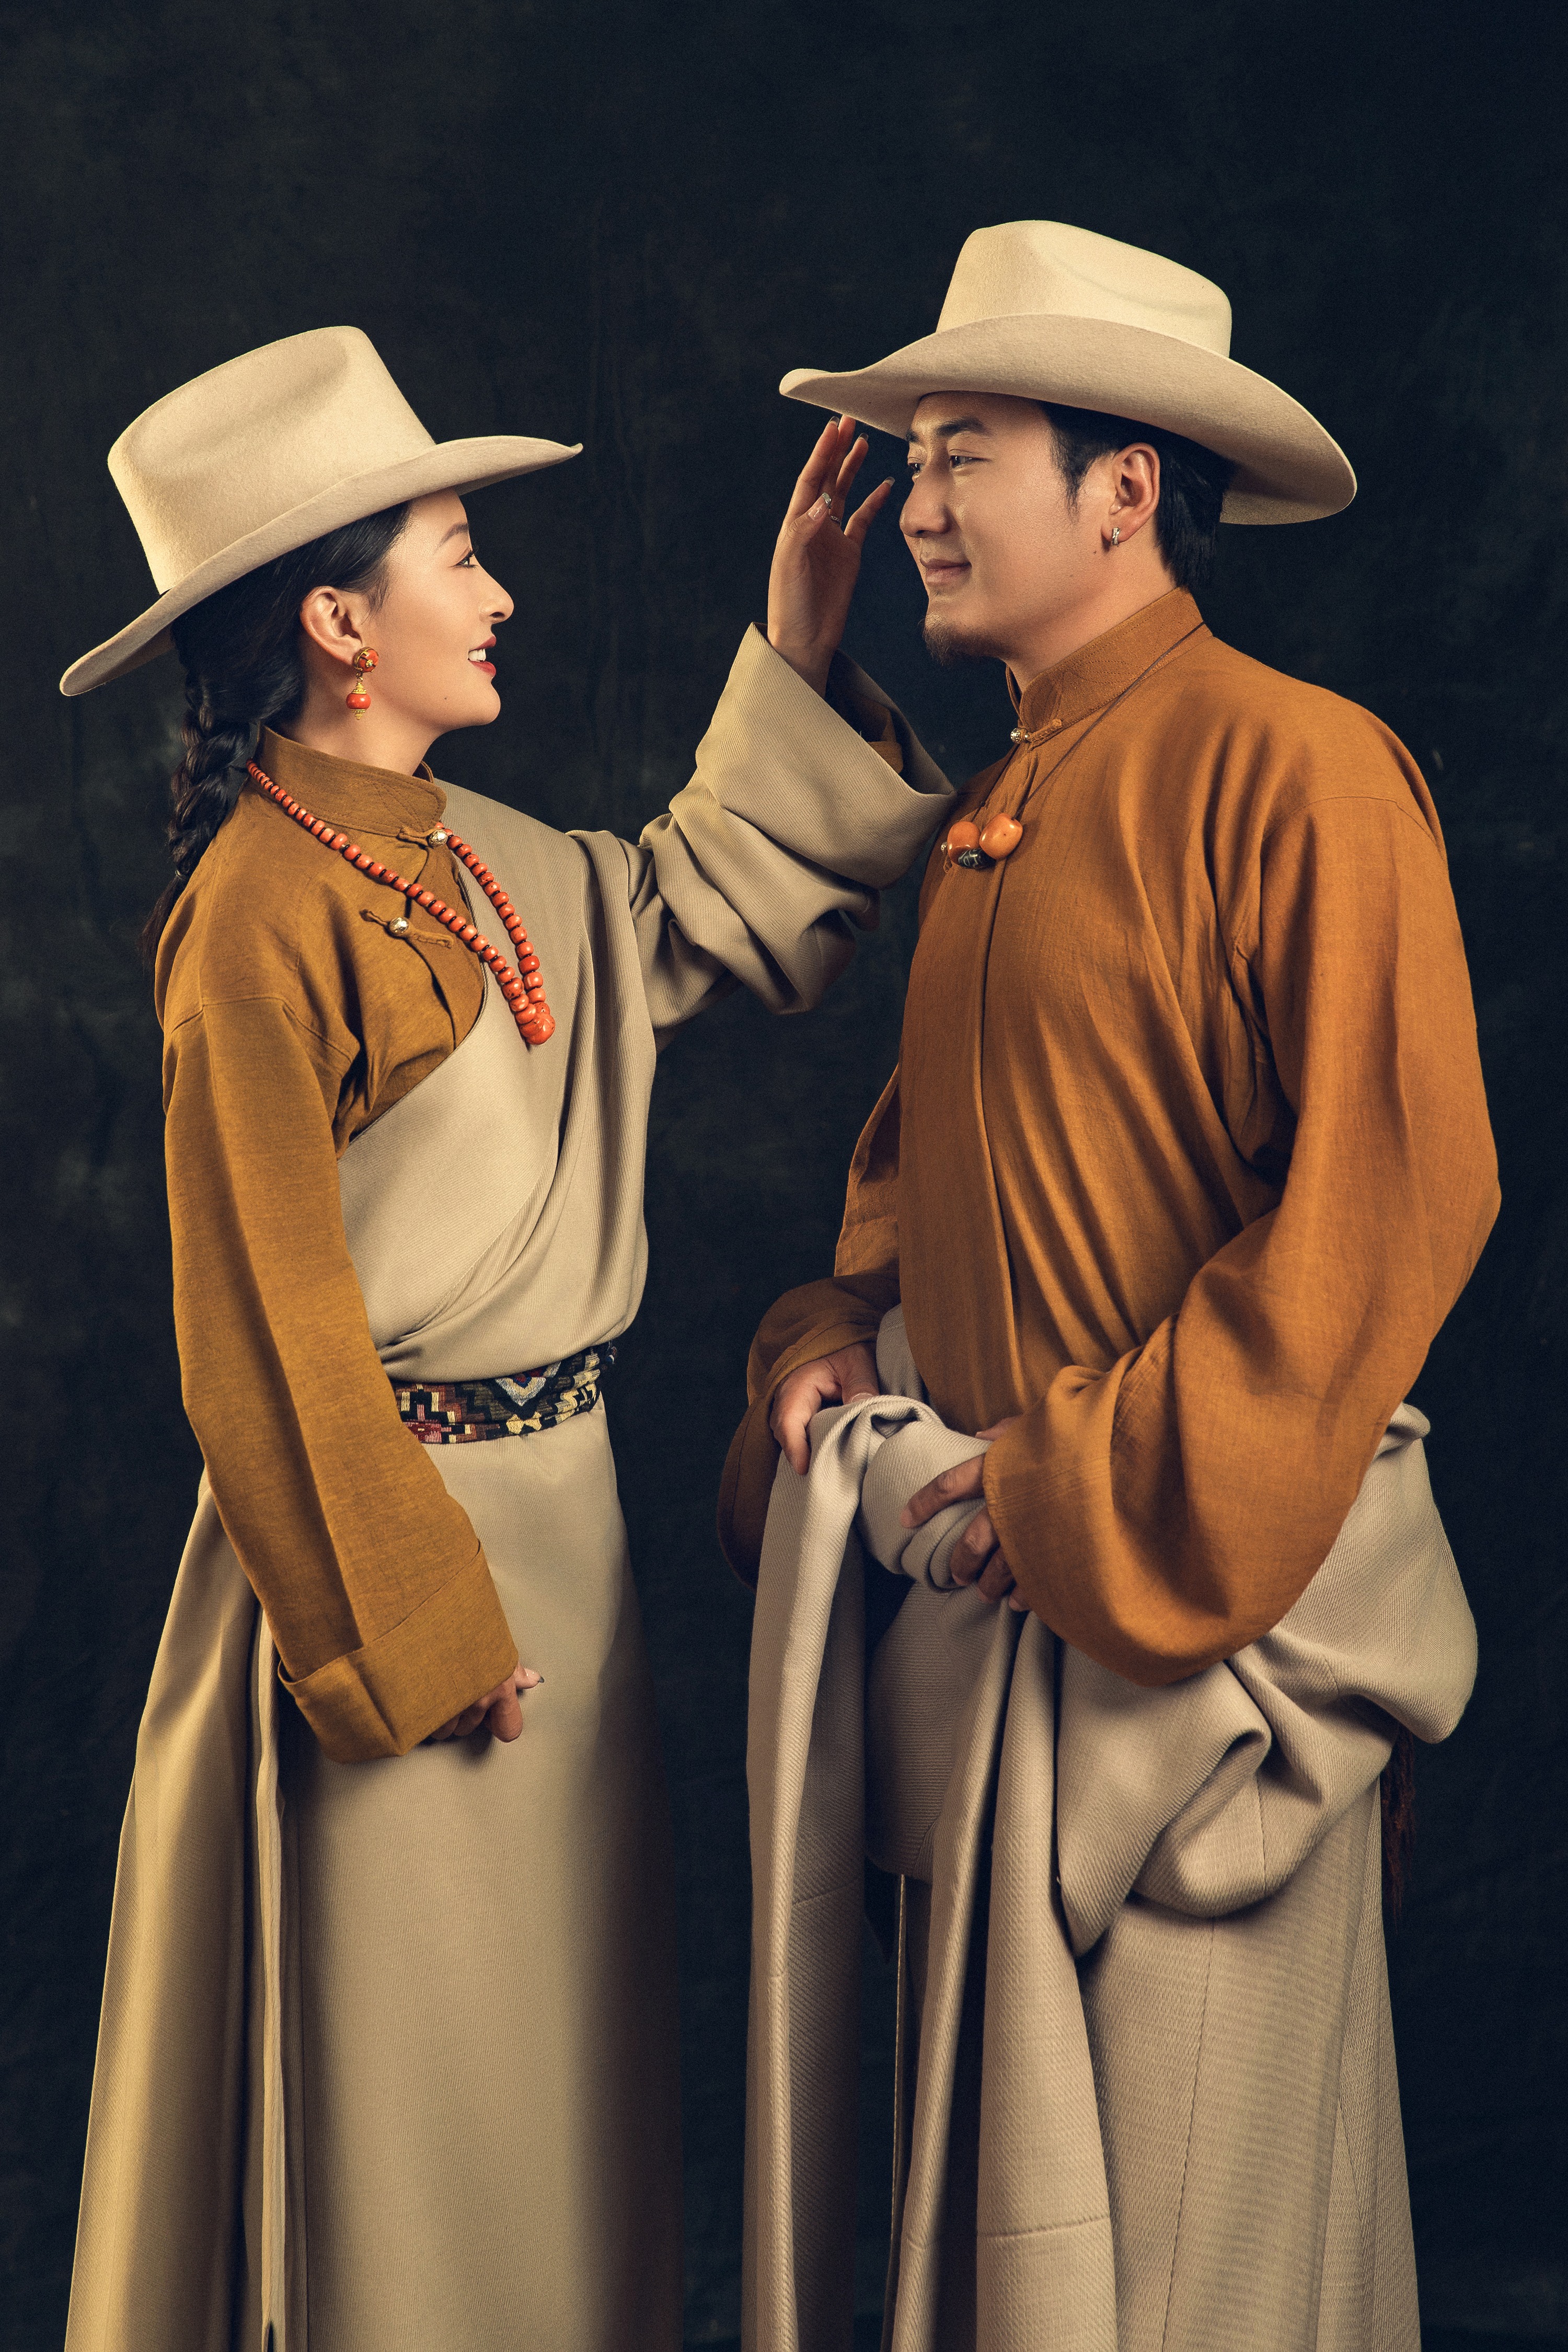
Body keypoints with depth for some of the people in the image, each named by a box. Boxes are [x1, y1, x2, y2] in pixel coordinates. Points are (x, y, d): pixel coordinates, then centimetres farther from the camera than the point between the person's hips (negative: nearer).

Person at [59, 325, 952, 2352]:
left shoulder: (465, 859, 7)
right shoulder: (263, 913, -18)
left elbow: (710, 905, 23)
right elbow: (269, 1333, -18)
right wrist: (414, 1635, -15)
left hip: (549, 1506, 9)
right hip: (384, 1529, -9)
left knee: (556, 2058, 19)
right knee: (401, 2087, 6)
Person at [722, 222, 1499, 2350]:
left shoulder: (1298, 768, -13)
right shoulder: (996, 803, 14)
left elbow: (1398, 1195, -20)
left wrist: (1093, 1484, -18)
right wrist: (840, 1336, 5)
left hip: (1190, 1588, -8)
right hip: (985, 1571, 8)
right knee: (986, 2153, 17)